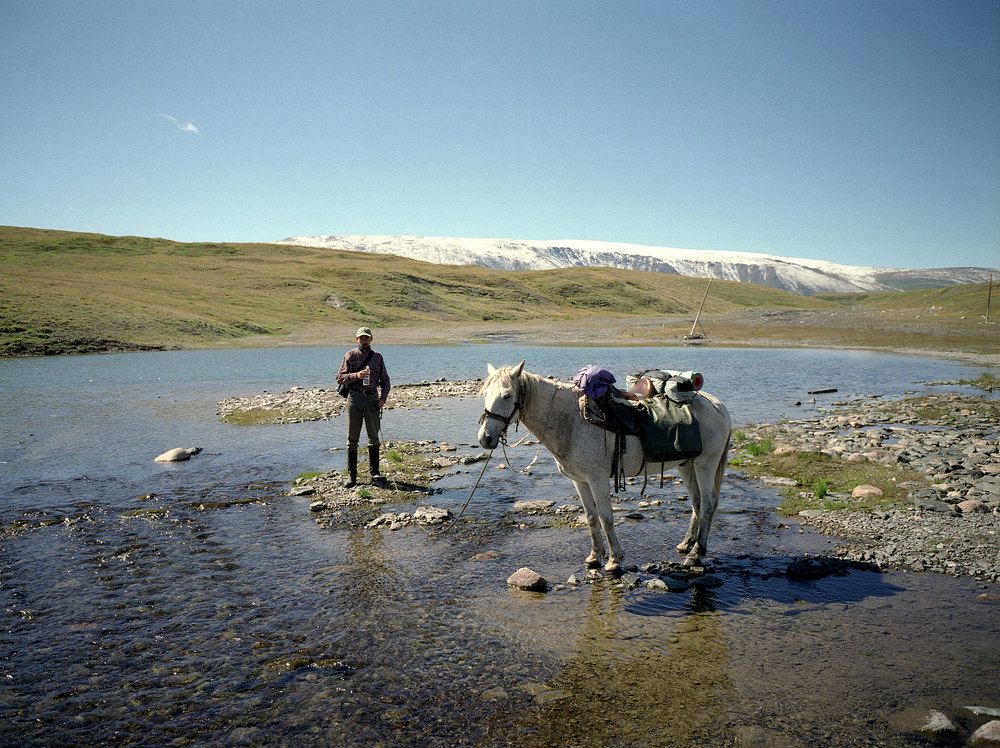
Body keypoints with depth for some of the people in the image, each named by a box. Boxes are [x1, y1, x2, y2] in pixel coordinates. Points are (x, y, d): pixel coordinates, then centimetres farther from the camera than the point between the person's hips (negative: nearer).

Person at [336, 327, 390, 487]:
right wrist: (356, 375, -20)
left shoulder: (377, 357, 10)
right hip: (354, 399, -2)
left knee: (374, 438, 4)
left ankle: (374, 473, 12)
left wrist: (383, 397, -1)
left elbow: (384, 379, 13)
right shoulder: (350, 355, 3)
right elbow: (340, 378, -3)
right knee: (352, 439, 2)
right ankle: (352, 475, 7)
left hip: (372, 399, 2)